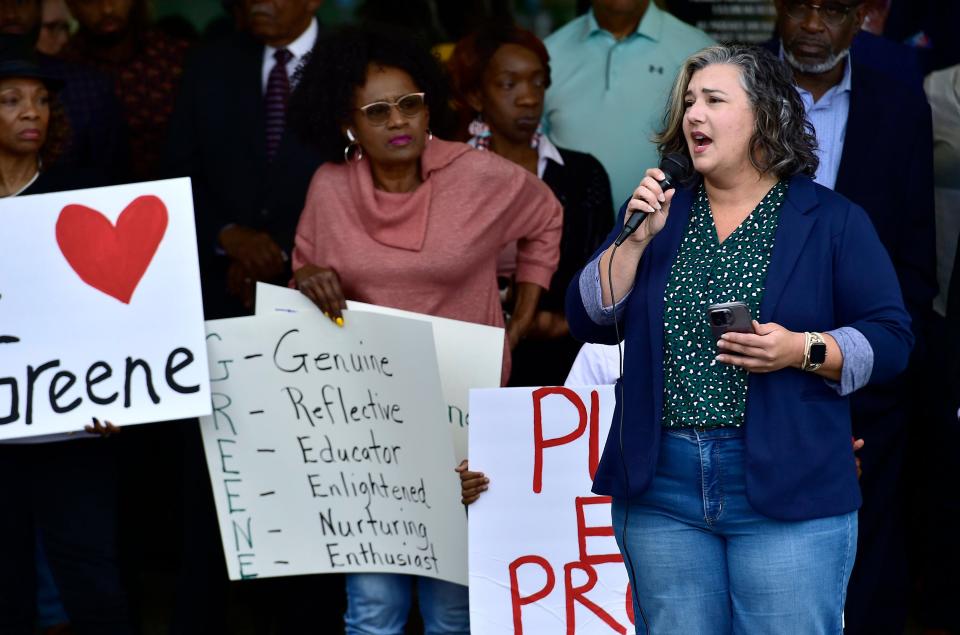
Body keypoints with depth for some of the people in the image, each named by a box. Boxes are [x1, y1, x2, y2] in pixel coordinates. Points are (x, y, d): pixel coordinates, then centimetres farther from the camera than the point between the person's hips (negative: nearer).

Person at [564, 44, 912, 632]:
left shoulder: (832, 220, 2)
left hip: (785, 493, -3)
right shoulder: (658, 210, 11)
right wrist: (636, 239, -7)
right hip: (661, 485, 3)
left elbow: (890, 338, -1)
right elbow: (589, 321, 6)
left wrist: (802, 350, -17)